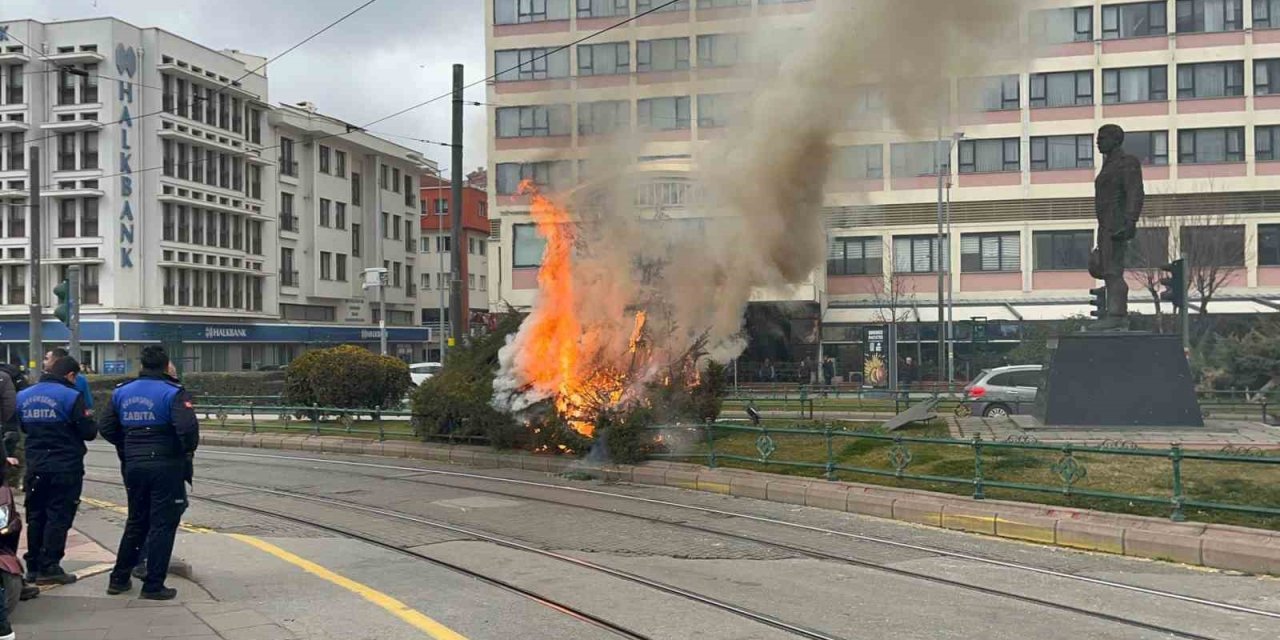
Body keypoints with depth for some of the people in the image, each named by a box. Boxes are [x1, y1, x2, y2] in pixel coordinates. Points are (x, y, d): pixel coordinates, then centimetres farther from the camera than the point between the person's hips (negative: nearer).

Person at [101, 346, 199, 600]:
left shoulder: (122, 392, 7)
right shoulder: (172, 392, -12)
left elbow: (107, 429, 7)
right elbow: (187, 427, -24)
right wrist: (189, 450, -6)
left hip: (134, 465, 6)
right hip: (166, 467, -6)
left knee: (136, 522, 19)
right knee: (162, 524, 2)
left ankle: (119, 579, 24)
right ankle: (153, 586, 3)